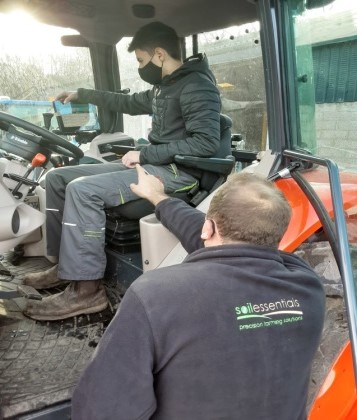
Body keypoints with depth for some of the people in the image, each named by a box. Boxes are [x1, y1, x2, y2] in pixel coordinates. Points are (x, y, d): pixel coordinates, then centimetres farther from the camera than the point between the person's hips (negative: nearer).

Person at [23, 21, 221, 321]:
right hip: (153, 165, 10)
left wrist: (145, 154, -19)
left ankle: (86, 289, -19)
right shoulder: (164, 88, 18)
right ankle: (65, 265, 7)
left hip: (177, 173, -10)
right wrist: (81, 95, 37)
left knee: (82, 190, -25)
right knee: (58, 178, 6)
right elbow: (130, 103, 34)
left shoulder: (197, 86, -12)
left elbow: (207, 143, -23)